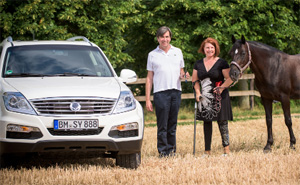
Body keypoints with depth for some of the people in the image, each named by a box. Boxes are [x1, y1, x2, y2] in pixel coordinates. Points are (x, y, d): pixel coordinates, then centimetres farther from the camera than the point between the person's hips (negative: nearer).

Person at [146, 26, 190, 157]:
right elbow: (149, 78, 8)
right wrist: (147, 99, 2)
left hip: (176, 92, 2)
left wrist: (184, 75, -5)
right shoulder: (152, 55, 8)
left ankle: (171, 151, 11)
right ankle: (163, 152, -2)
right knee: (162, 126, -6)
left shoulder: (178, 52, 15)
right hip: (160, 92, -2)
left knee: (172, 125, 5)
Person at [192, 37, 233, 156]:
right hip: (204, 98, 4)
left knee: (222, 122, -5)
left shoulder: (221, 63, -3)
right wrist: (197, 92, 1)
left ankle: (226, 149, -1)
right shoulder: (198, 64, 10)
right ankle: (207, 150, 11)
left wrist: (222, 87, -17)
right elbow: (195, 80, 15)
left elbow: (229, 79, -4)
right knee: (206, 122, 7)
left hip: (219, 97, -4)